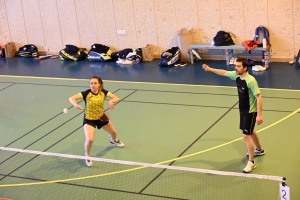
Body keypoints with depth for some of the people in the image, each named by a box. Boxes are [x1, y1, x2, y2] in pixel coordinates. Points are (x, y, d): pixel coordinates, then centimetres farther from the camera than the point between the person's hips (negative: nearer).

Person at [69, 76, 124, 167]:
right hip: (89, 119, -4)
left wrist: (111, 101, -38)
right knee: (90, 139, -24)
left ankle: (114, 140, 65)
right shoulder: (86, 93, -26)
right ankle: (87, 155, 9)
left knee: (113, 132, 24)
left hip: (101, 117, 4)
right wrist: (75, 104, -54)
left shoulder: (103, 92, -16)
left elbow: (116, 98, -16)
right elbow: (71, 98, -33)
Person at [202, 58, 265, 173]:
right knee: (250, 132, 26)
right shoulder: (236, 75, -6)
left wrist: (259, 115, -28)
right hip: (242, 110, 9)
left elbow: (259, 97, -27)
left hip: (251, 112, -9)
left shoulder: (251, 81, -29)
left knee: (246, 135, -11)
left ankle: (251, 163, 0)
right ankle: (259, 150, 50)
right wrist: (210, 69, 11)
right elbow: (224, 73, 12)